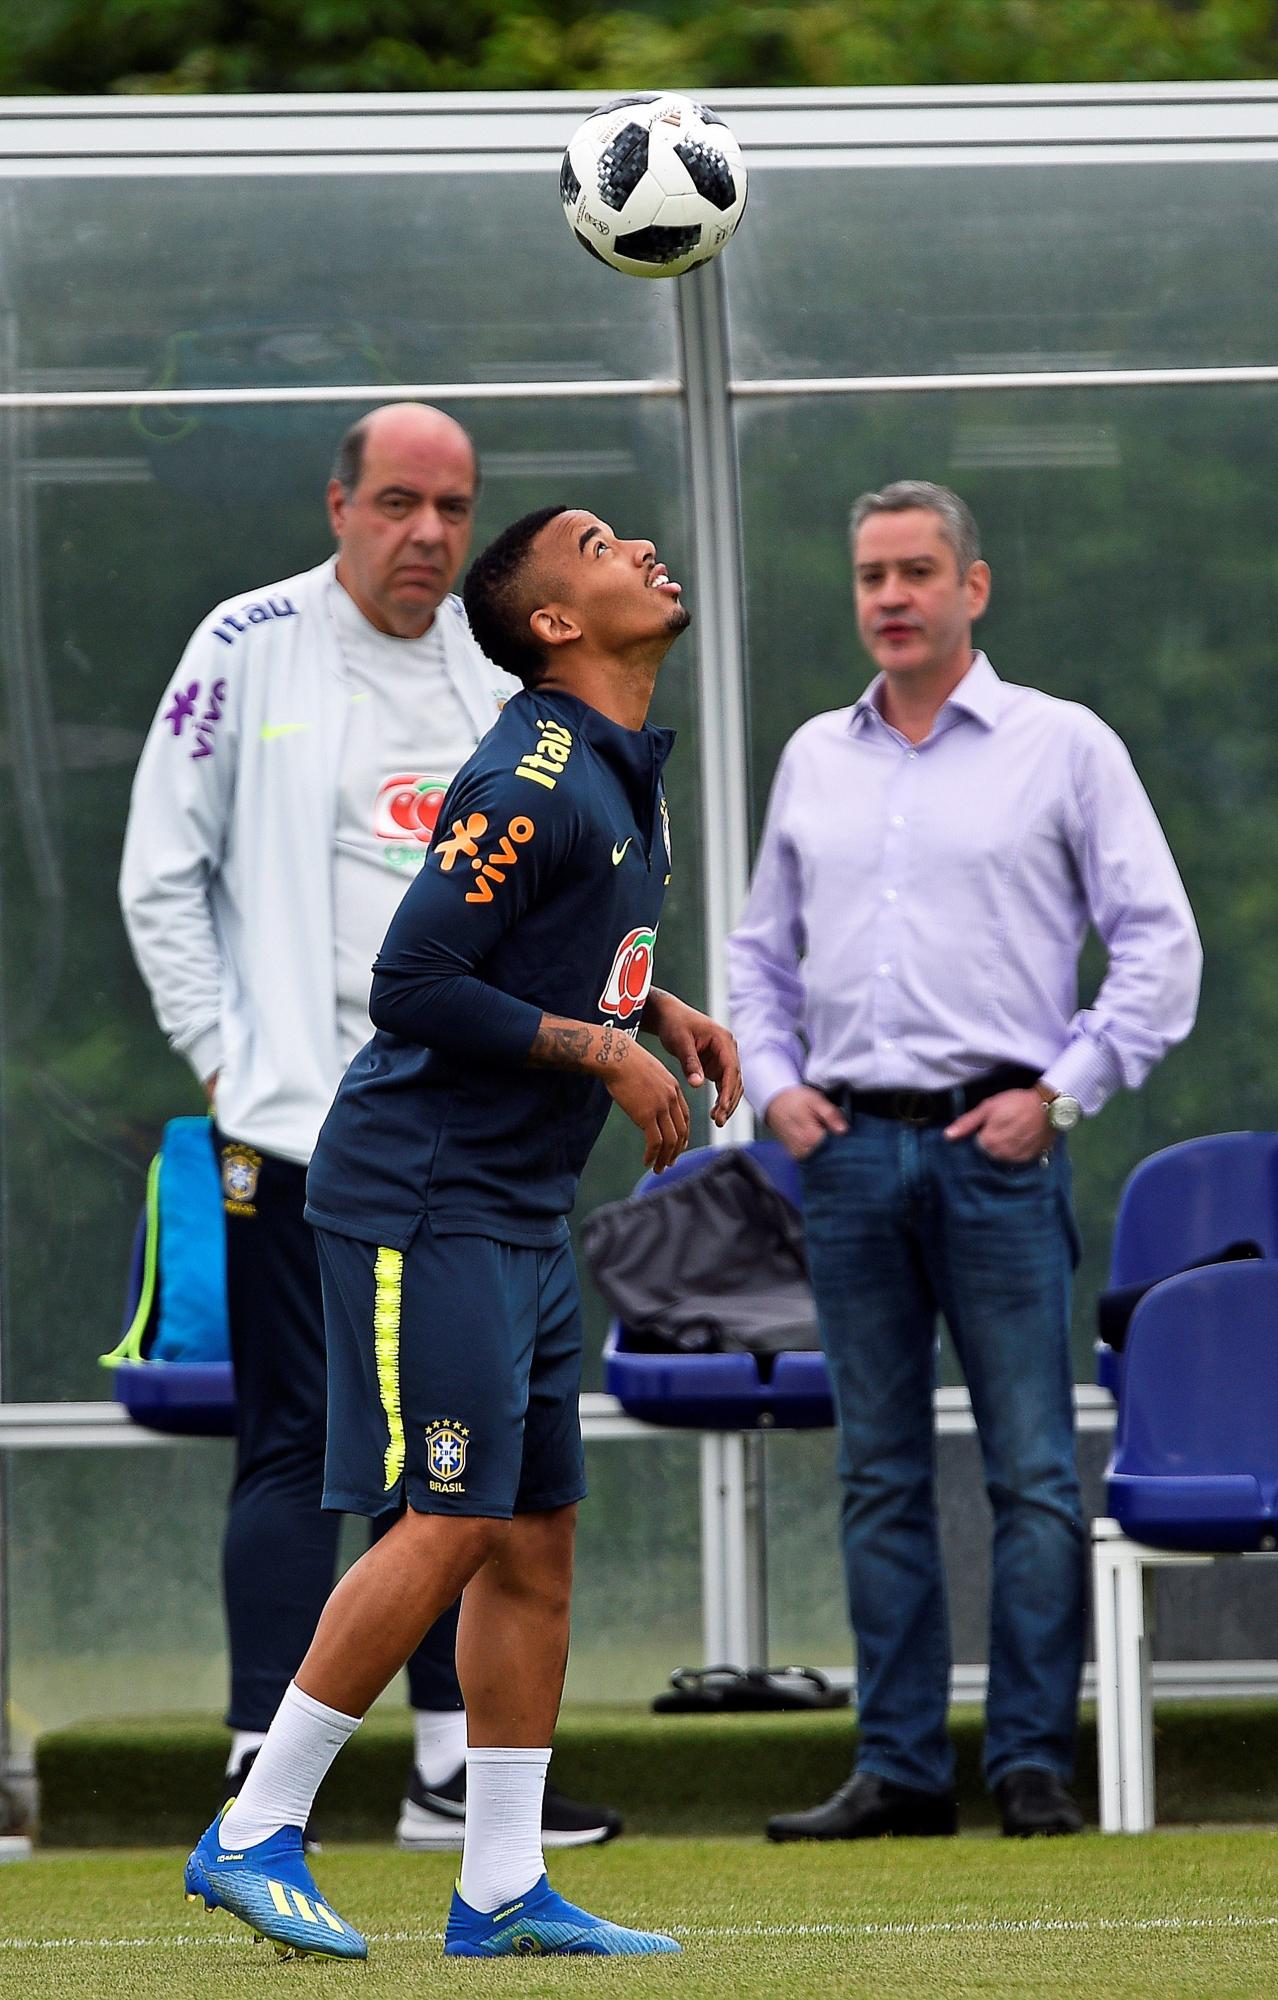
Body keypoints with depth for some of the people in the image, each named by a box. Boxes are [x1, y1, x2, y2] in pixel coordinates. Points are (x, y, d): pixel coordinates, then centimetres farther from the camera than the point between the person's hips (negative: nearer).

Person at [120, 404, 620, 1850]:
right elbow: (161, 875, -1)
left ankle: (454, 1771, 13)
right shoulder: (252, 648, -3)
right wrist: (224, 1056, -7)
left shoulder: (506, 672, 11)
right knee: (298, 1441, -8)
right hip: (303, 1123, -5)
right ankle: (265, 1783, -9)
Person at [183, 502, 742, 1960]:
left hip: (523, 1215, 10)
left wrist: (663, 1012, 10)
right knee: (451, 1526, -13)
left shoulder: (623, 772, 13)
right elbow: (412, 984, -21)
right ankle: (254, 1835, -5)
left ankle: (502, 1891, 11)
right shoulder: (531, 780, -18)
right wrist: (602, 1047, -16)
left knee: (537, 1537, 8)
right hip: (423, 1197, -10)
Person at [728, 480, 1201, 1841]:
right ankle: (899, 1768, 8)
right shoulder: (814, 759, 15)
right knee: (879, 1475, 5)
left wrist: (1059, 1093, -7)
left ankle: (1033, 1765, -3)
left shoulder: (1061, 747, 2)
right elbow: (761, 949, 23)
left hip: (994, 1146, -4)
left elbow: (1159, 944, 0)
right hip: (848, 1152, 4)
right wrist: (772, 1085, 7)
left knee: (1031, 1471, -6)